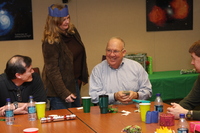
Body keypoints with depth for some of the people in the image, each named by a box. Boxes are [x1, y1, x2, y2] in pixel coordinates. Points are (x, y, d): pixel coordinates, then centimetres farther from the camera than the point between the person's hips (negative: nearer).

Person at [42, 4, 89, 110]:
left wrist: (84, 76, 16)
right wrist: (64, 93, -24)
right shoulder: (50, 41, -19)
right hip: (59, 86, -8)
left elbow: (80, 56, 15)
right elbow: (52, 70, -20)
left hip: (74, 83, 8)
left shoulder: (72, 31, 2)